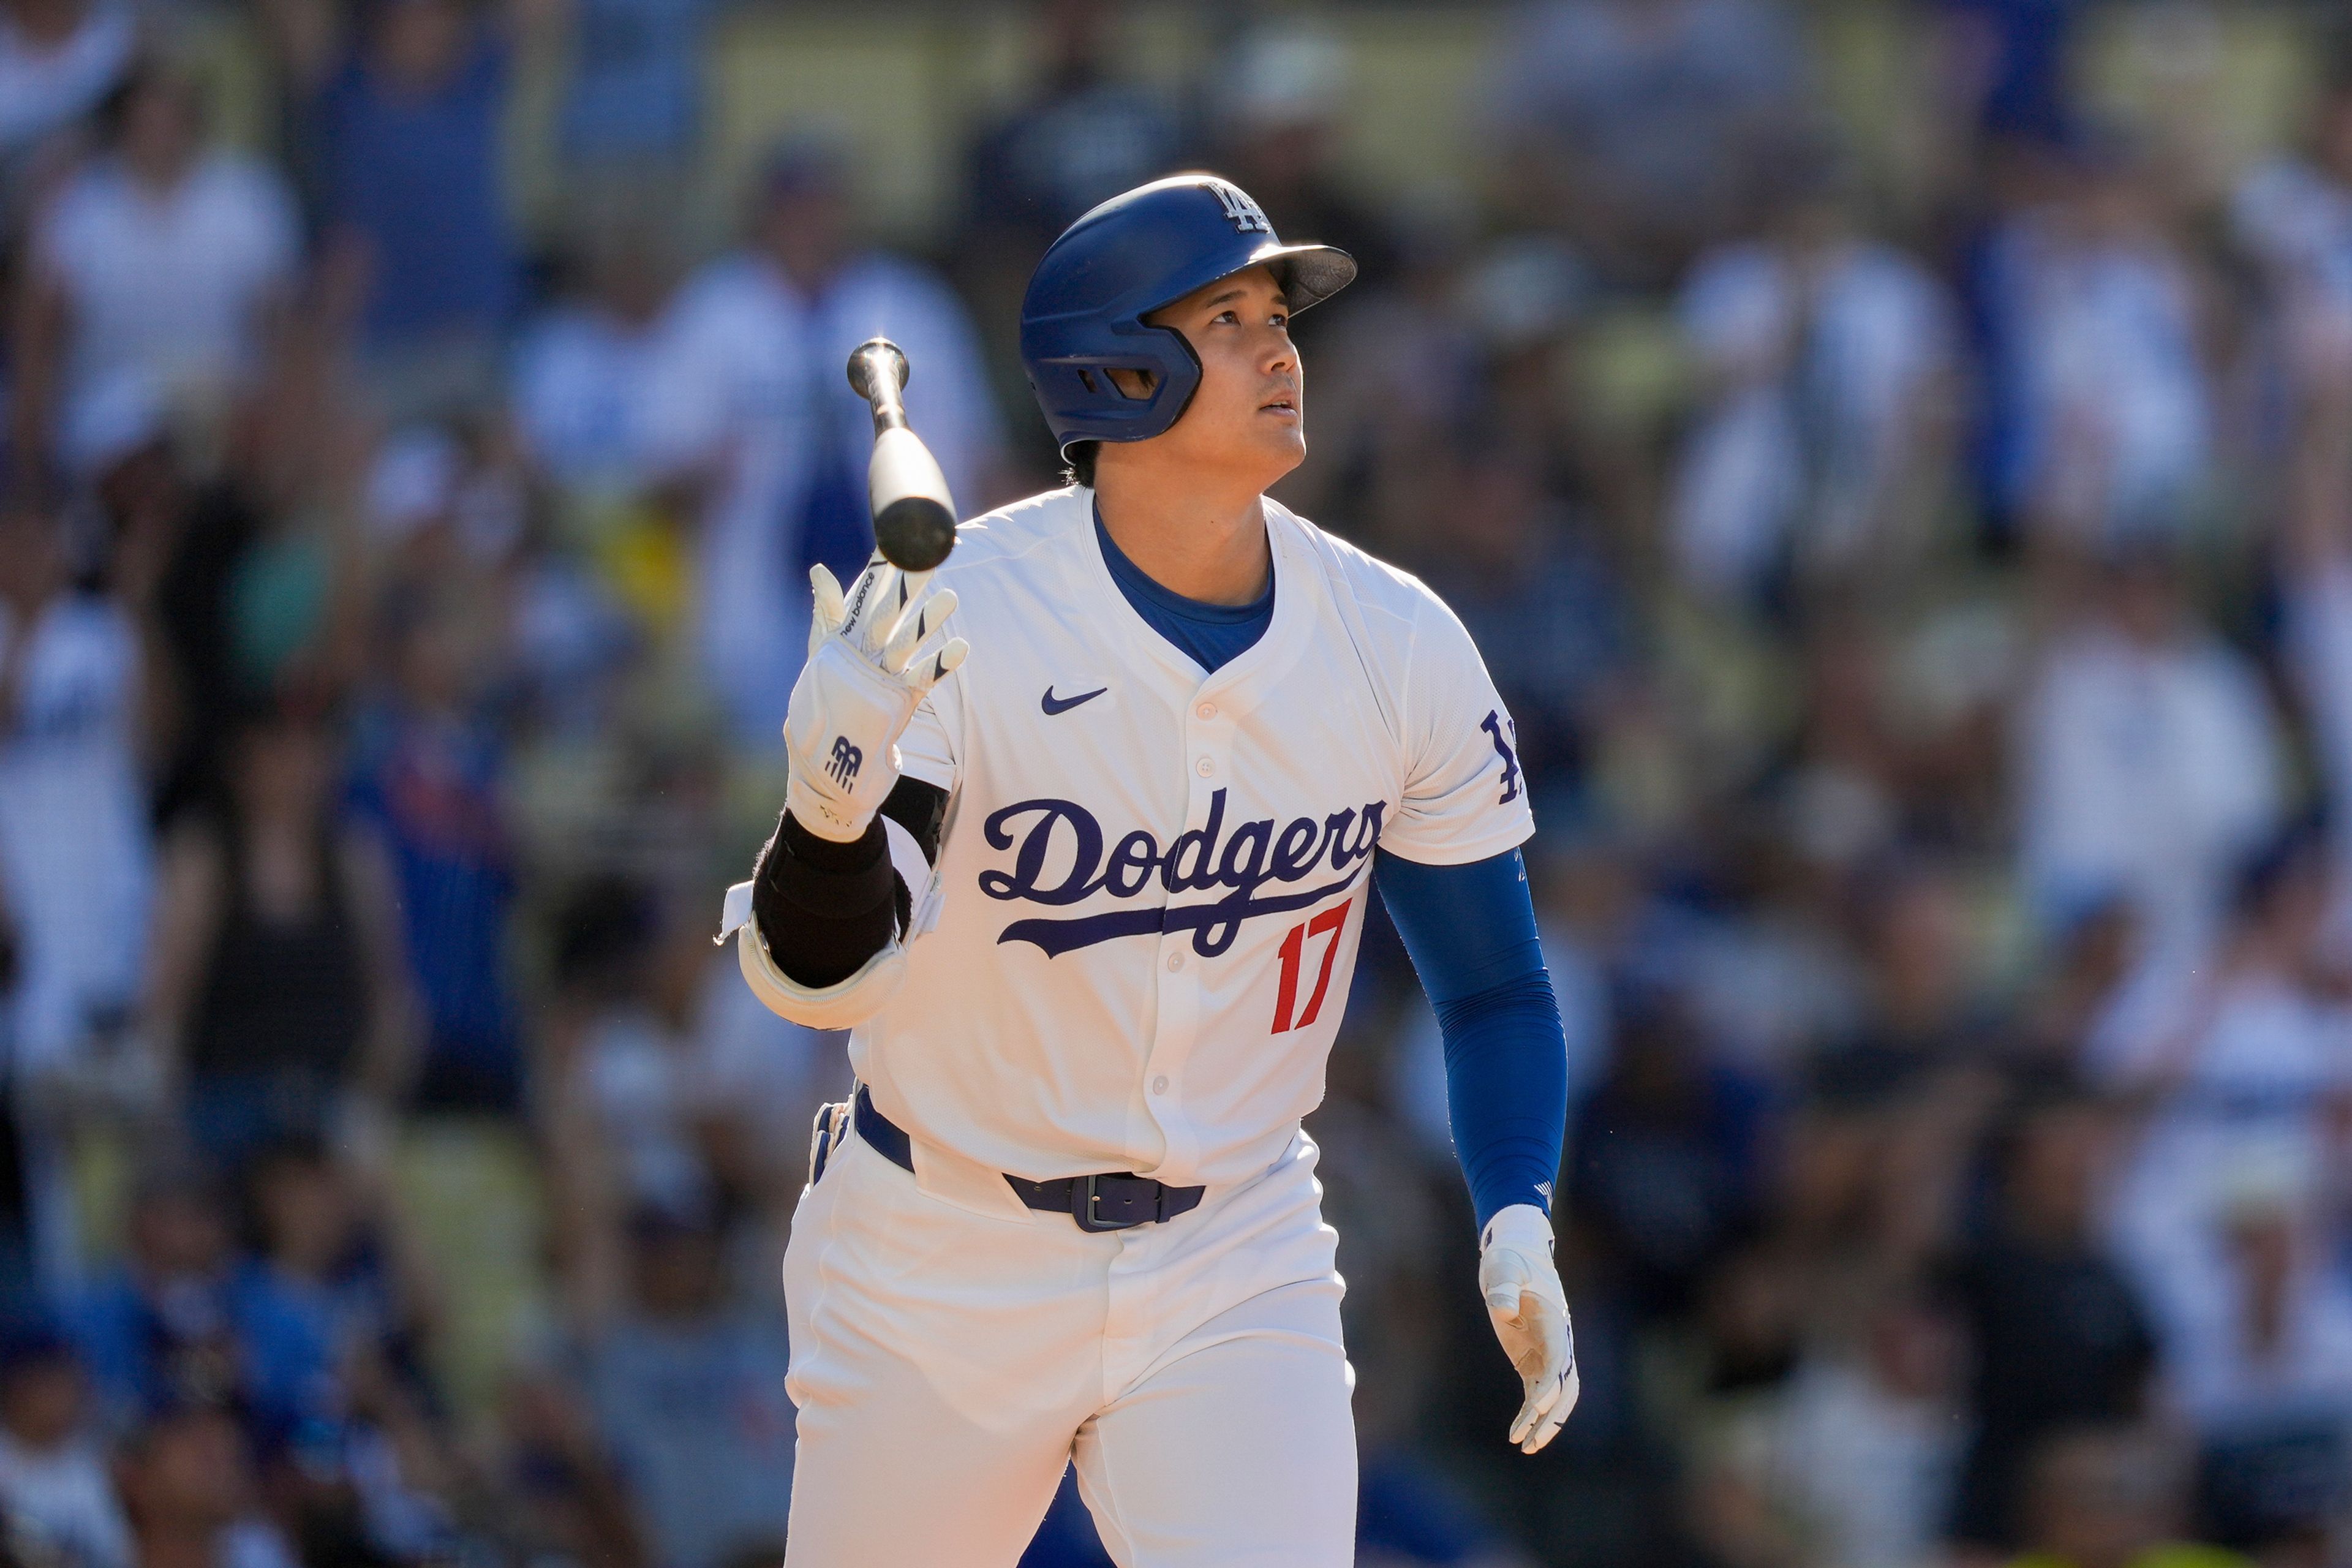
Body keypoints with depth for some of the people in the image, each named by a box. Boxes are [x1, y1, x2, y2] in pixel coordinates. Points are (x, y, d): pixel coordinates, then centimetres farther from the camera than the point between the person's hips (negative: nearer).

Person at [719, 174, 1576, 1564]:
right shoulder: (953, 626, -18)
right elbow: (821, 976, -26)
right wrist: (830, 808, -48)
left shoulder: (1400, 648, -7)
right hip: (942, 1273, -2)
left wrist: (1519, 1228, -11)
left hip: (1235, 1272, 2)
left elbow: (1493, 982, 5)